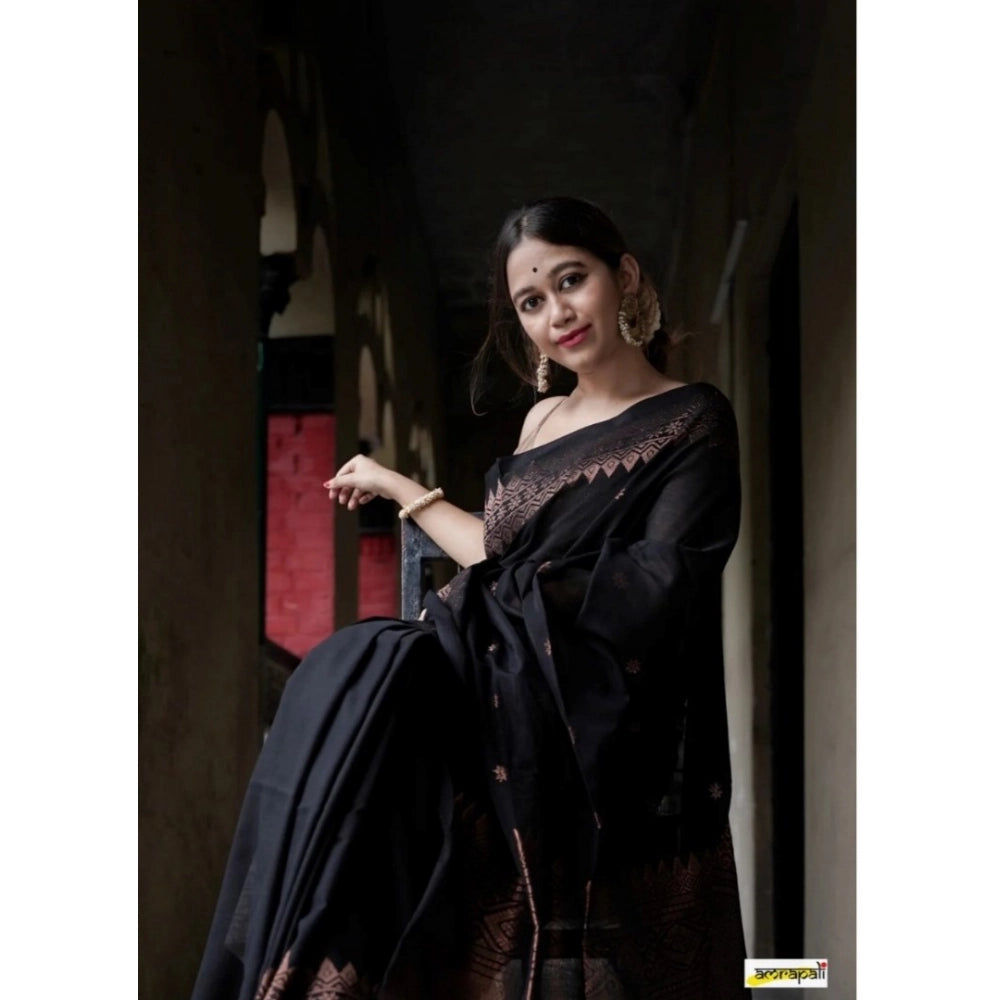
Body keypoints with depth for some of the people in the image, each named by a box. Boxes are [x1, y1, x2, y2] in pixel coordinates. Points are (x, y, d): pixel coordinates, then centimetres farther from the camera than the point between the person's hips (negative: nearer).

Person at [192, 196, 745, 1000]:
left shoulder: (691, 422, -1)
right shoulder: (543, 422, 20)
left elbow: (653, 589, -12)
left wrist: (490, 596, -8)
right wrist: (403, 491, 25)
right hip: (516, 723, 7)